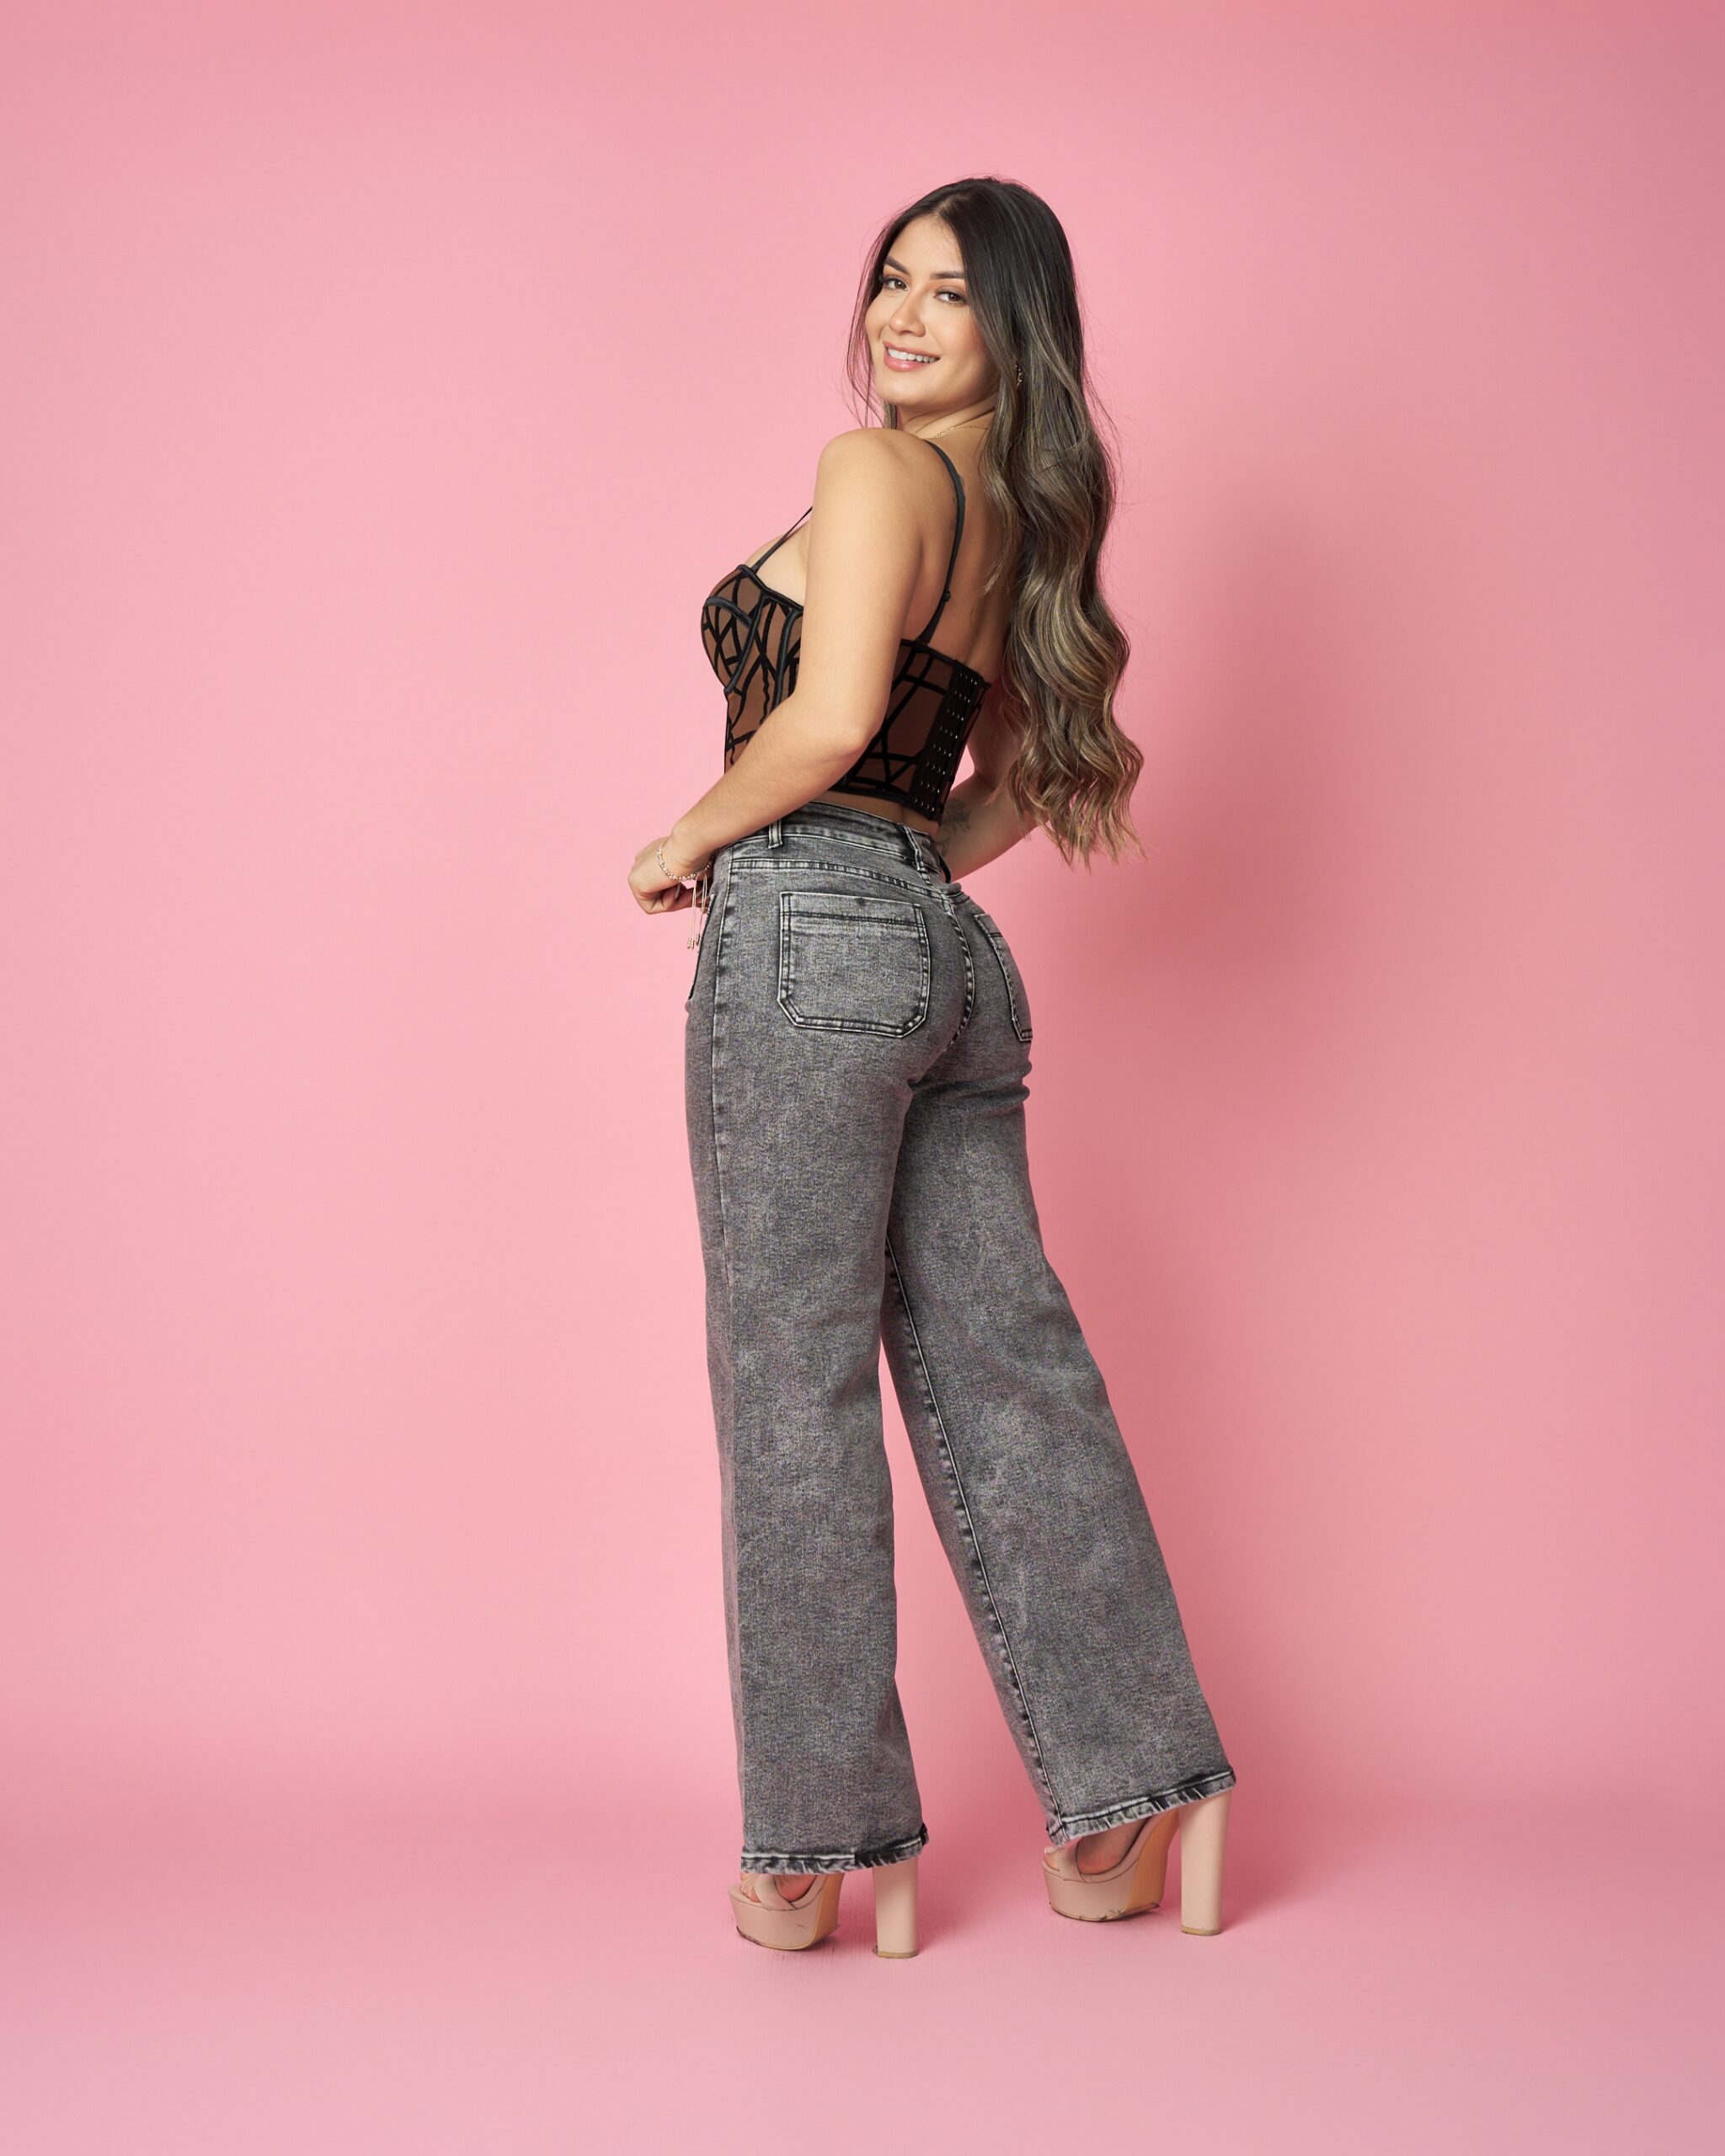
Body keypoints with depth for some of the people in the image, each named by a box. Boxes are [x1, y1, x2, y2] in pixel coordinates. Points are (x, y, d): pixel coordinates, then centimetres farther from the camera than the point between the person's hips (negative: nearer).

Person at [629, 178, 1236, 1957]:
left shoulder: (875, 471, -6)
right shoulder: (1019, 521, 20)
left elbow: (828, 719, -18)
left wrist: (686, 845, -4)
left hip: (809, 938, -8)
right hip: (950, 952, 8)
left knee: (793, 1386, -2)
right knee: (1002, 1370, 9)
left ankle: (830, 1846, 7)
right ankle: (1139, 1792, 15)